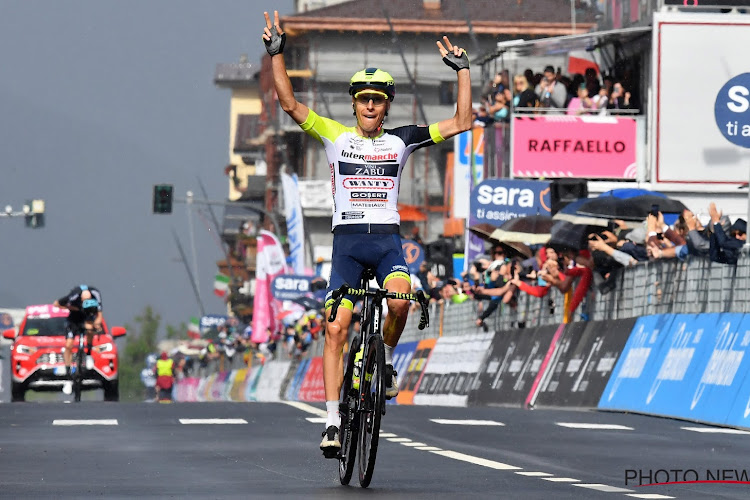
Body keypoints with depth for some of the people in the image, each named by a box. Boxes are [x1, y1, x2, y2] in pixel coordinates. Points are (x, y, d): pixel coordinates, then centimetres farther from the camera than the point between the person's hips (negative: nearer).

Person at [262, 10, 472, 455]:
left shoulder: (401, 140, 9)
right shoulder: (335, 136, 6)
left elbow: (461, 122, 8)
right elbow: (289, 103, -2)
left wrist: (463, 70, 5)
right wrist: (277, 54, -10)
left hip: (387, 239, 0)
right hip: (347, 239, 0)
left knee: (399, 299, -31)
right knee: (336, 329, -10)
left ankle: (386, 357, -1)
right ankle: (333, 422, -7)